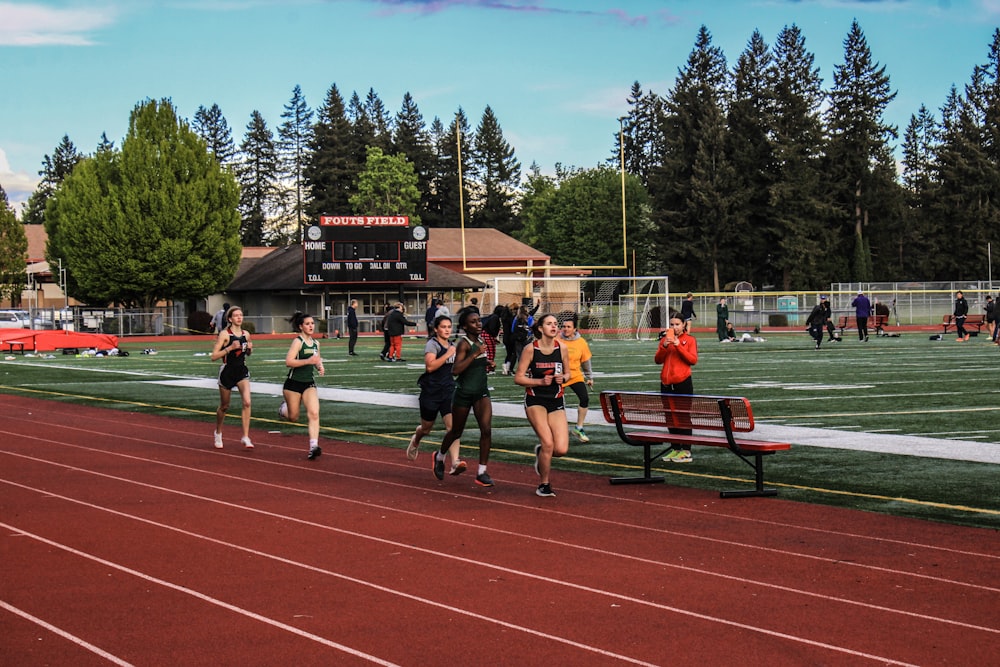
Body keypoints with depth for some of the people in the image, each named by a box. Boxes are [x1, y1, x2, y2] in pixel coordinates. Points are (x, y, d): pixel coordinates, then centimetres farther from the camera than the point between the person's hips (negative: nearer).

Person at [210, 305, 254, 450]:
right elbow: (214, 356, -14)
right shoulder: (225, 334, -10)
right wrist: (230, 348, -23)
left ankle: (246, 437, -14)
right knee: (224, 406, 11)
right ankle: (218, 433, 37)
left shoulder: (246, 334, 5)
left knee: (247, 402, -17)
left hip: (242, 371, 3)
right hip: (227, 371, -3)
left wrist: (249, 349, -1)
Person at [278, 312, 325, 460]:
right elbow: (289, 361, -23)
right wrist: (308, 361, -28)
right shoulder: (298, 341, -12)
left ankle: (313, 446, -19)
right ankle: (284, 407, 44)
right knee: (293, 417, 8)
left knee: (314, 414, -16)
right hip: (293, 383, -5)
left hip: (309, 384, 5)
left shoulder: (316, 343, 9)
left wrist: (320, 367, 6)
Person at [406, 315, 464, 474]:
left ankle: (455, 462, -25)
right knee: (426, 428, 14)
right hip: (431, 393, -4)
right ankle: (415, 441, 50)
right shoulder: (432, 344, -9)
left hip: (449, 391, 4)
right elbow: (430, 366, -25)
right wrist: (448, 354, -25)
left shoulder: (452, 346, 12)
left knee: (452, 426, -15)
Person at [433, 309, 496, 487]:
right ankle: (440, 456, 41)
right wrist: (475, 355, -29)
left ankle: (481, 472, -5)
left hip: (481, 392, 5)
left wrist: (487, 365, 6)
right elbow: (456, 369, -26)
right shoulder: (464, 343, -15)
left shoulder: (480, 341, 7)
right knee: (456, 432, 12)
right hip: (464, 393, -5)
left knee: (487, 430, -11)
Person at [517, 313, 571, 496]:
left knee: (561, 449, -10)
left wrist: (563, 378, -10)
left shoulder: (562, 348, -1)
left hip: (556, 401, 3)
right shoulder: (530, 349, -9)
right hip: (535, 400, -3)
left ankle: (541, 452, 27)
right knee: (548, 443, -17)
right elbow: (518, 378, -6)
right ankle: (544, 485, 5)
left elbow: (567, 373, 13)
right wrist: (540, 381, -19)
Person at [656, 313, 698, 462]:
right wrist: (664, 347, -11)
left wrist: (679, 346, -16)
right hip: (666, 383, 5)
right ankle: (675, 449, 16)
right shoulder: (665, 339, 11)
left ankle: (686, 451, -1)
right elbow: (658, 360, 5)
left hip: (683, 383, -5)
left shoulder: (690, 340, 0)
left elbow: (693, 360, -9)